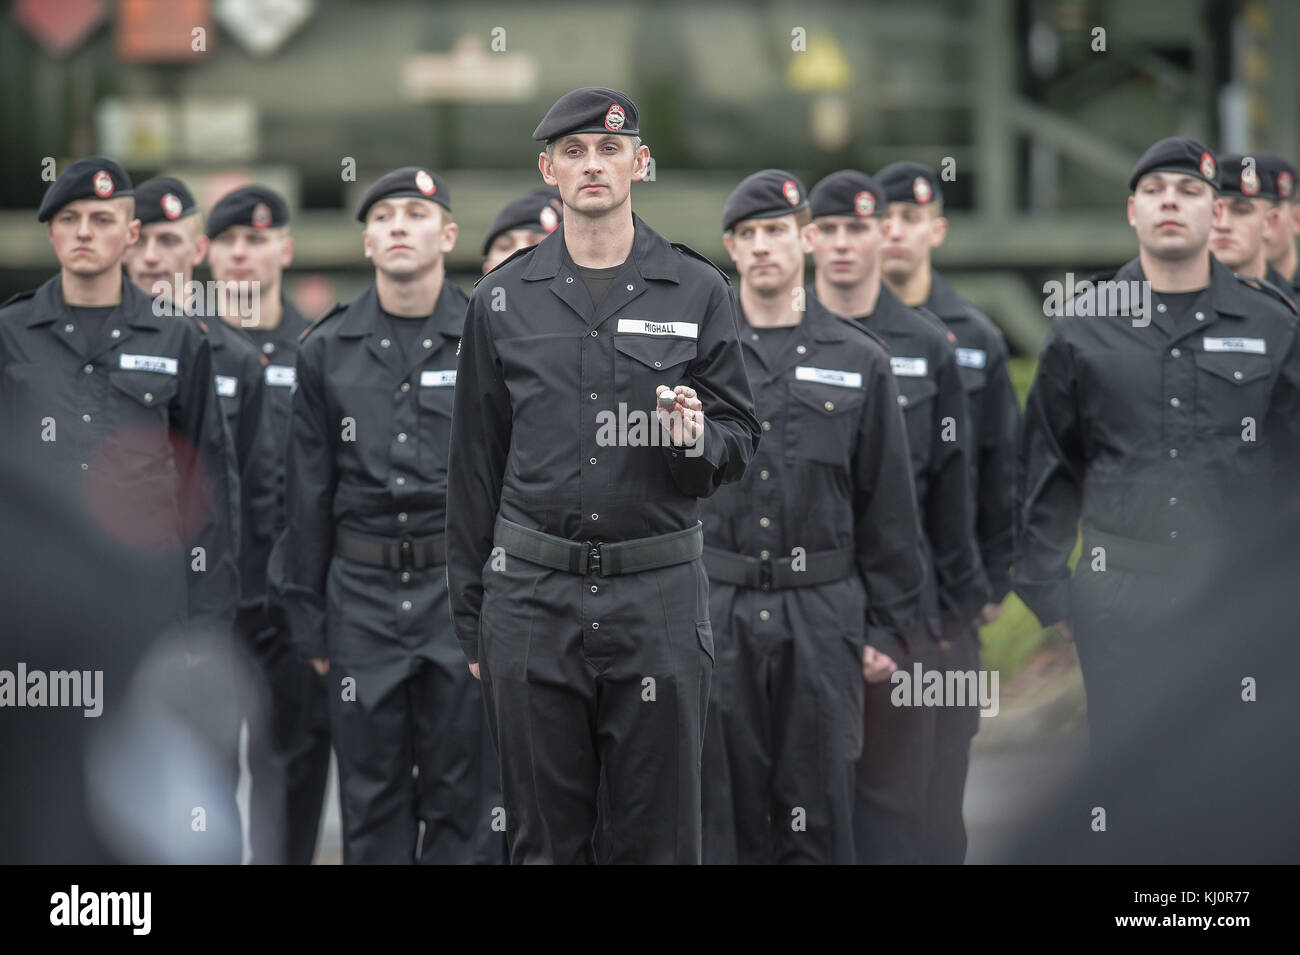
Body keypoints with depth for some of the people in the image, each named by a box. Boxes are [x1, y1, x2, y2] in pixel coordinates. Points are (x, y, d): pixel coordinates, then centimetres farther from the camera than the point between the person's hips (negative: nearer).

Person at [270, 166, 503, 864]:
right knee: (371, 799, 5)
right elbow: (308, 493, 9)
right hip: (363, 593, 2)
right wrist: (308, 618, 6)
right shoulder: (327, 352, 7)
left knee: (463, 797, 1)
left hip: (465, 594, -2)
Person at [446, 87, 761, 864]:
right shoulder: (504, 299, 7)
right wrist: (471, 617, 8)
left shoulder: (696, 291, 4)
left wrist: (697, 441, -16)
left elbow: (742, 440, 8)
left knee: (660, 835, 1)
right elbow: (475, 468, 10)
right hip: (533, 591, 1)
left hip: (658, 594, -1)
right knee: (544, 837, 6)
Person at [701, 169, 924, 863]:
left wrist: (888, 626, 3)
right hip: (714, 613, 0)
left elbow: (889, 504, 7)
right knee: (725, 813, 3)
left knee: (817, 817, 1)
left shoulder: (859, 362, 6)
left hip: (821, 615, 0)